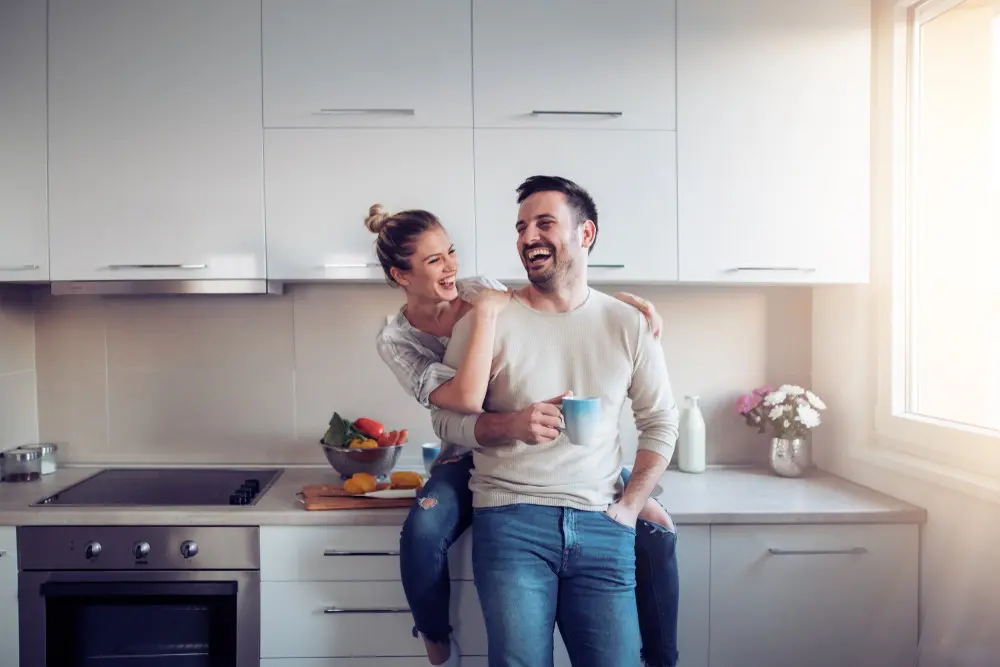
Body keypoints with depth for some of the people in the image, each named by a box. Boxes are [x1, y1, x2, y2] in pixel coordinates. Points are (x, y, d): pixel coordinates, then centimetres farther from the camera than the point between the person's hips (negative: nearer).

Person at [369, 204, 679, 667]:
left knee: (656, 525, -13)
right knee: (422, 533, -33)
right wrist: (485, 313, -26)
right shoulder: (396, 339, -11)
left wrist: (619, 299, -9)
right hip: (473, 455, -2)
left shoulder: (480, 290, -2)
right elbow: (467, 399, -29)